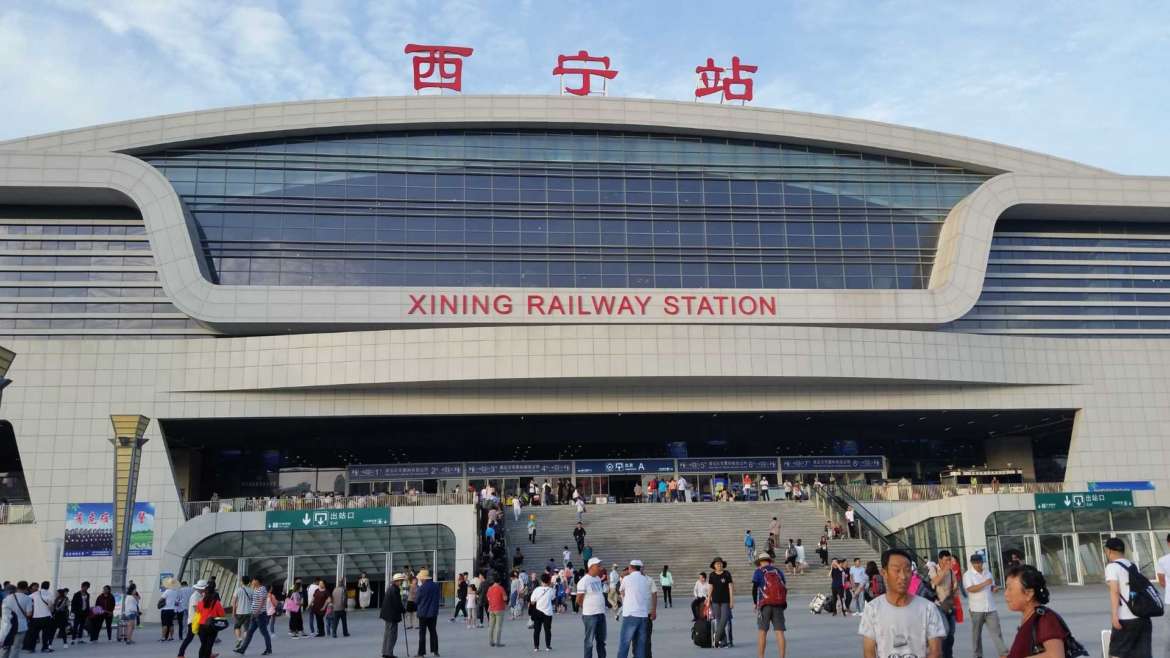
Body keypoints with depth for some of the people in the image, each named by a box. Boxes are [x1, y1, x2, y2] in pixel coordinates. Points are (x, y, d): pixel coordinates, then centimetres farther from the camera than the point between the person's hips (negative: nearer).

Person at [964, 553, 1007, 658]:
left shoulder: (987, 573, 10)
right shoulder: (968, 575, -7)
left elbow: (992, 587, 19)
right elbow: (971, 589, -20)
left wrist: (994, 588, -5)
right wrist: (985, 583, -24)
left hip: (990, 608, 4)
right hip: (976, 609, -4)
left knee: (996, 631, -1)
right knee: (976, 633, 7)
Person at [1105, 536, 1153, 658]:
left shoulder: (1112, 566, -3)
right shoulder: (1133, 566, 18)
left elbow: (1115, 591, -14)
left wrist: (1114, 615, -18)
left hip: (1126, 617, -6)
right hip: (1144, 616, 6)